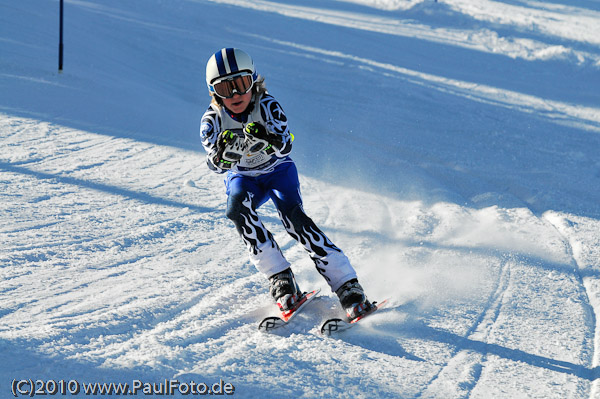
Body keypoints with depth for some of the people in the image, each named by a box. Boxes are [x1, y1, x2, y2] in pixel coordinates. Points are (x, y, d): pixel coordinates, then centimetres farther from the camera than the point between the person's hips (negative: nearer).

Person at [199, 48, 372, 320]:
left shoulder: (267, 107, -23)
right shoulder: (213, 120, -18)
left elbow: (286, 146, -37)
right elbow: (216, 165, -29)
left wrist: (267, 141, -58)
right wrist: (223, 153, -52)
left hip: (277, 171, -2)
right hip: (242, 178, 2)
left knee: (292, 215, -28)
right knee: (237, 208, -31)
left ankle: (347, 285, -31)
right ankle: (281, 280, -28)